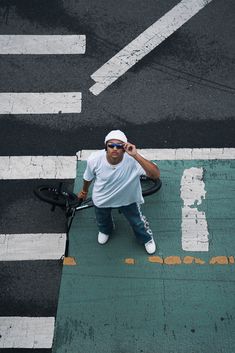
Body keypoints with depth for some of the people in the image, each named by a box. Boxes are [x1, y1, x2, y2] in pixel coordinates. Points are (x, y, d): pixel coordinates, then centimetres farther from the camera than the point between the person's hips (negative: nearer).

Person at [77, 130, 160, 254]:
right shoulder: (94, 159, -33)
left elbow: (156, 174, -53)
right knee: (102, 221, 32)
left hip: (128, 199, -1)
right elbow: (88, 177, -10)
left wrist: (136, 155, -59)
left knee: (138, 222, 24)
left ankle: (147, 238, 60)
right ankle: (105, 230, 71)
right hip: (102, 199, 2)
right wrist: (84, 191, 10)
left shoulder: (132, 160, -40)